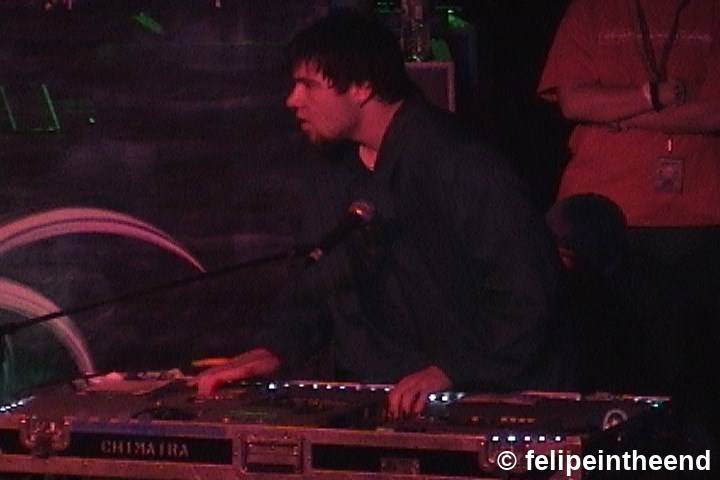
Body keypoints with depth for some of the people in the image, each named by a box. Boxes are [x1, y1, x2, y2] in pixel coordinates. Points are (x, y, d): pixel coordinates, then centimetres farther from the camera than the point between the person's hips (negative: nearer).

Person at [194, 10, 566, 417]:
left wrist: (451, 371, -26)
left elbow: (525, 292, -19)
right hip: (373, 406, 6)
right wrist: (273, 352, 2)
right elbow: (316, 288, 20)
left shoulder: (458, 166, -14)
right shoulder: (332, 176, 14)